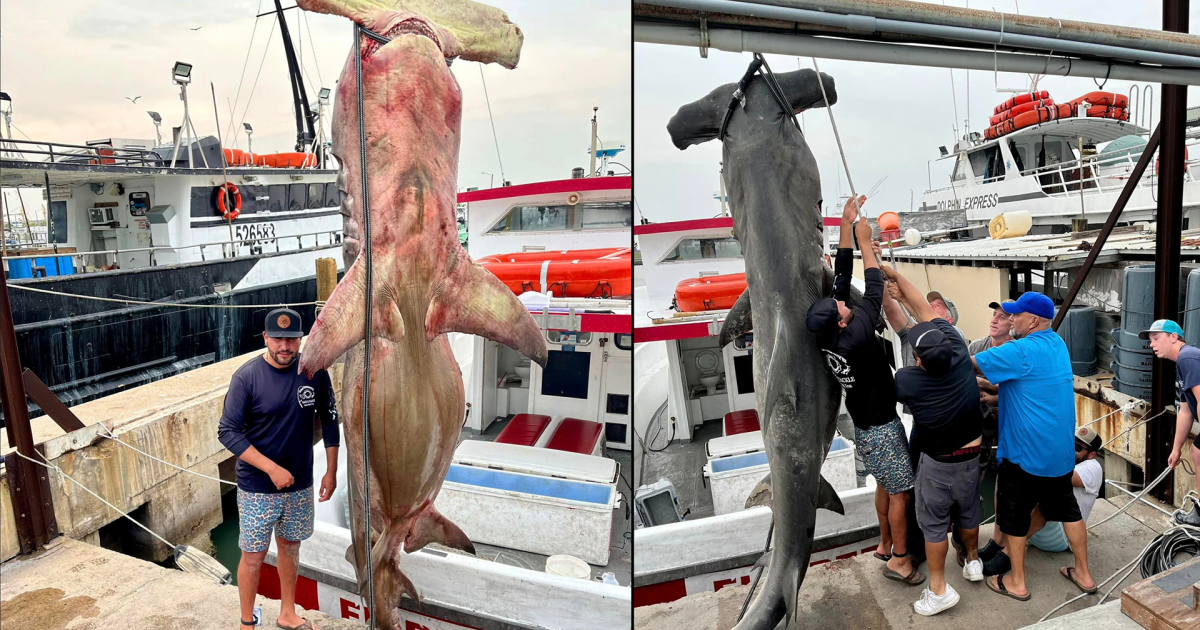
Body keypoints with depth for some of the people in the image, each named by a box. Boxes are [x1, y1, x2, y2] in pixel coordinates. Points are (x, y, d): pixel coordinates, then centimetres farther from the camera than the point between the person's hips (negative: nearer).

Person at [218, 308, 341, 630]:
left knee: (290, 546, 19)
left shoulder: (314, 371, -8)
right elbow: (227, 432, -16)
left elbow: (329, 420, 2)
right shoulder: (246, 377, -16)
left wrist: (331, 471, 2)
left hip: (300, 485, 3)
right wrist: (272, 469, -22)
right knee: (253, 556, 8)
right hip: (257, 489, -3)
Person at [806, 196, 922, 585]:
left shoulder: (826, 334, -9)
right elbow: (874, 292, -20)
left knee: (884, 485, 22)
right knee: (901, 491, 4)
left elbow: (841, 275, -4)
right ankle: (899, 560, 16)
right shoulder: (855, 336, -31)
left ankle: (885, 544, 36)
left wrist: (846, 224, -2)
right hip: (880, 426, -8)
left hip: (865, 424, 8)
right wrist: (865, 241, -11)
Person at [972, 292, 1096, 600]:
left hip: (1025, 450, -8)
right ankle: (1083, 573, 31)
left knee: (1014, 513, 6)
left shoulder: (1021, 351, -22)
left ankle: (1017, 583, 18)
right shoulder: (1057, 343, 7)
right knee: (1066, 506, 20)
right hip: (1060, 448, 8)